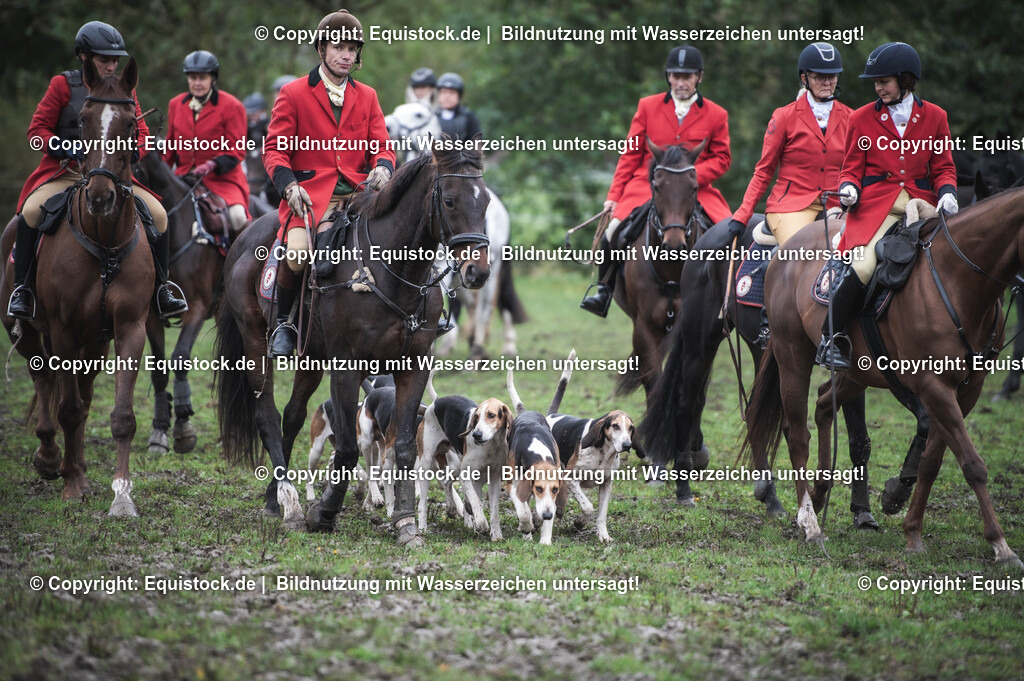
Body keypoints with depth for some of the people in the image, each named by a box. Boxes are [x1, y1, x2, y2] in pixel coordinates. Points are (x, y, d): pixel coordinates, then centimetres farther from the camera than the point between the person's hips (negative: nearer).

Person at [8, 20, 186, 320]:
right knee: (31, 211, -31)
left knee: (158, 214, -14)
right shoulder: (63, 85, 0)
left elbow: (141, 134, 8)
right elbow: (37, 130, -3)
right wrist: (67, 148, -20)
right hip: (65, 172, -3)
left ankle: (160, 288, 3)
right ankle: (21, 288, -17)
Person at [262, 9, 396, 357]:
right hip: (310, 194, -3)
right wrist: (289, 185, -15)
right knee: (297, 251, -31)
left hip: (358, 194, 3)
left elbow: (381, 146, 14)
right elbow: (275, 149, 4)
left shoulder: (367, 97, 18)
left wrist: (382, 168, -11)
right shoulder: (293, 94, 7)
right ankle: (284, 321, -3)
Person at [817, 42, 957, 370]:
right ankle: (831, 337, -11)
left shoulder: (934, 117, 11)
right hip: (875, 205, -2)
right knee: (862, 265, -27)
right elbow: (852, 167, 10)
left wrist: (947, 192, -9)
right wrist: (848, 187, -12)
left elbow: (943, 167, 12)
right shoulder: (862, 118, 9)